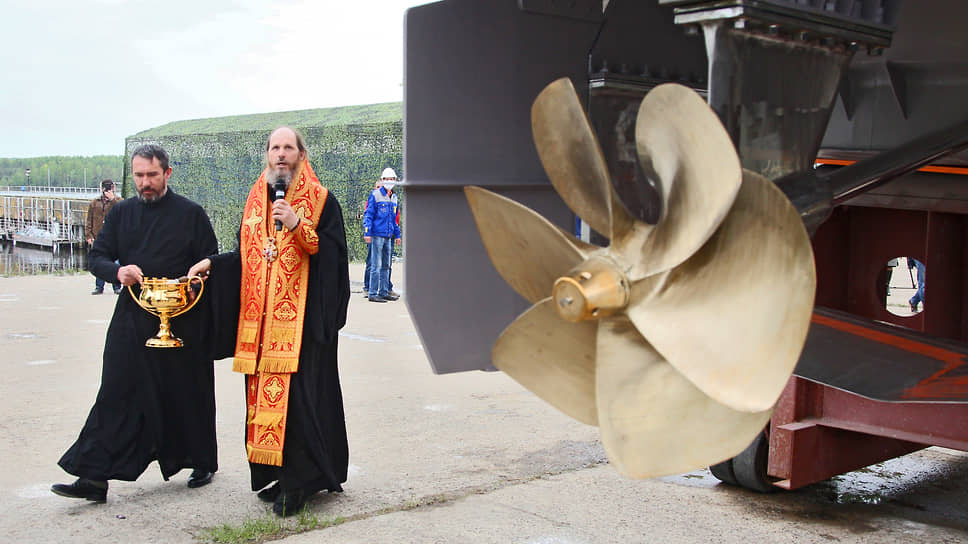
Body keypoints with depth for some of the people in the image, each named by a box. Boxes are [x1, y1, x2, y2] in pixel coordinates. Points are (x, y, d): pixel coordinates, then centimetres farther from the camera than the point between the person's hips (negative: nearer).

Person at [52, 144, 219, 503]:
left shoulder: (191, 214, 0)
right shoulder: (122, 213, 10)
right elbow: (97, 258, 10)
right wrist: (117, 271, -13)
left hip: (182, 321, -3)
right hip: (131, 317, 3)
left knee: (187, 395, 7)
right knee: (117, 394, -2)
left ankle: (202, 462, 25)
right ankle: (94, 477, -2)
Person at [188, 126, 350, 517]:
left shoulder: (321, 201, 1)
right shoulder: (256, 199, 16)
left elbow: (332, 251, -9)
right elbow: (247, 255, 20)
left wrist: (297, 226, -20)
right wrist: (212, 264, 5)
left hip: (302, 316, -5)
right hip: (261, 316, 5)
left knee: (298, 392, -9)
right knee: (264, 391, 5)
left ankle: (300, 480, 0)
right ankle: (273, 473, 15)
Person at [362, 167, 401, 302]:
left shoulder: (394, 198, 16)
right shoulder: (375, 195, -4)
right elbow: (368, 215, -6)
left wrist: (397, 234, 23)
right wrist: (367, 233, -14)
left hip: (388, 236, 7)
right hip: (377, 235, -7)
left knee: (386, 266, 10)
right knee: (376, 266, -8)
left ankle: (384, 292, 16)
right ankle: (372, 293, -5)